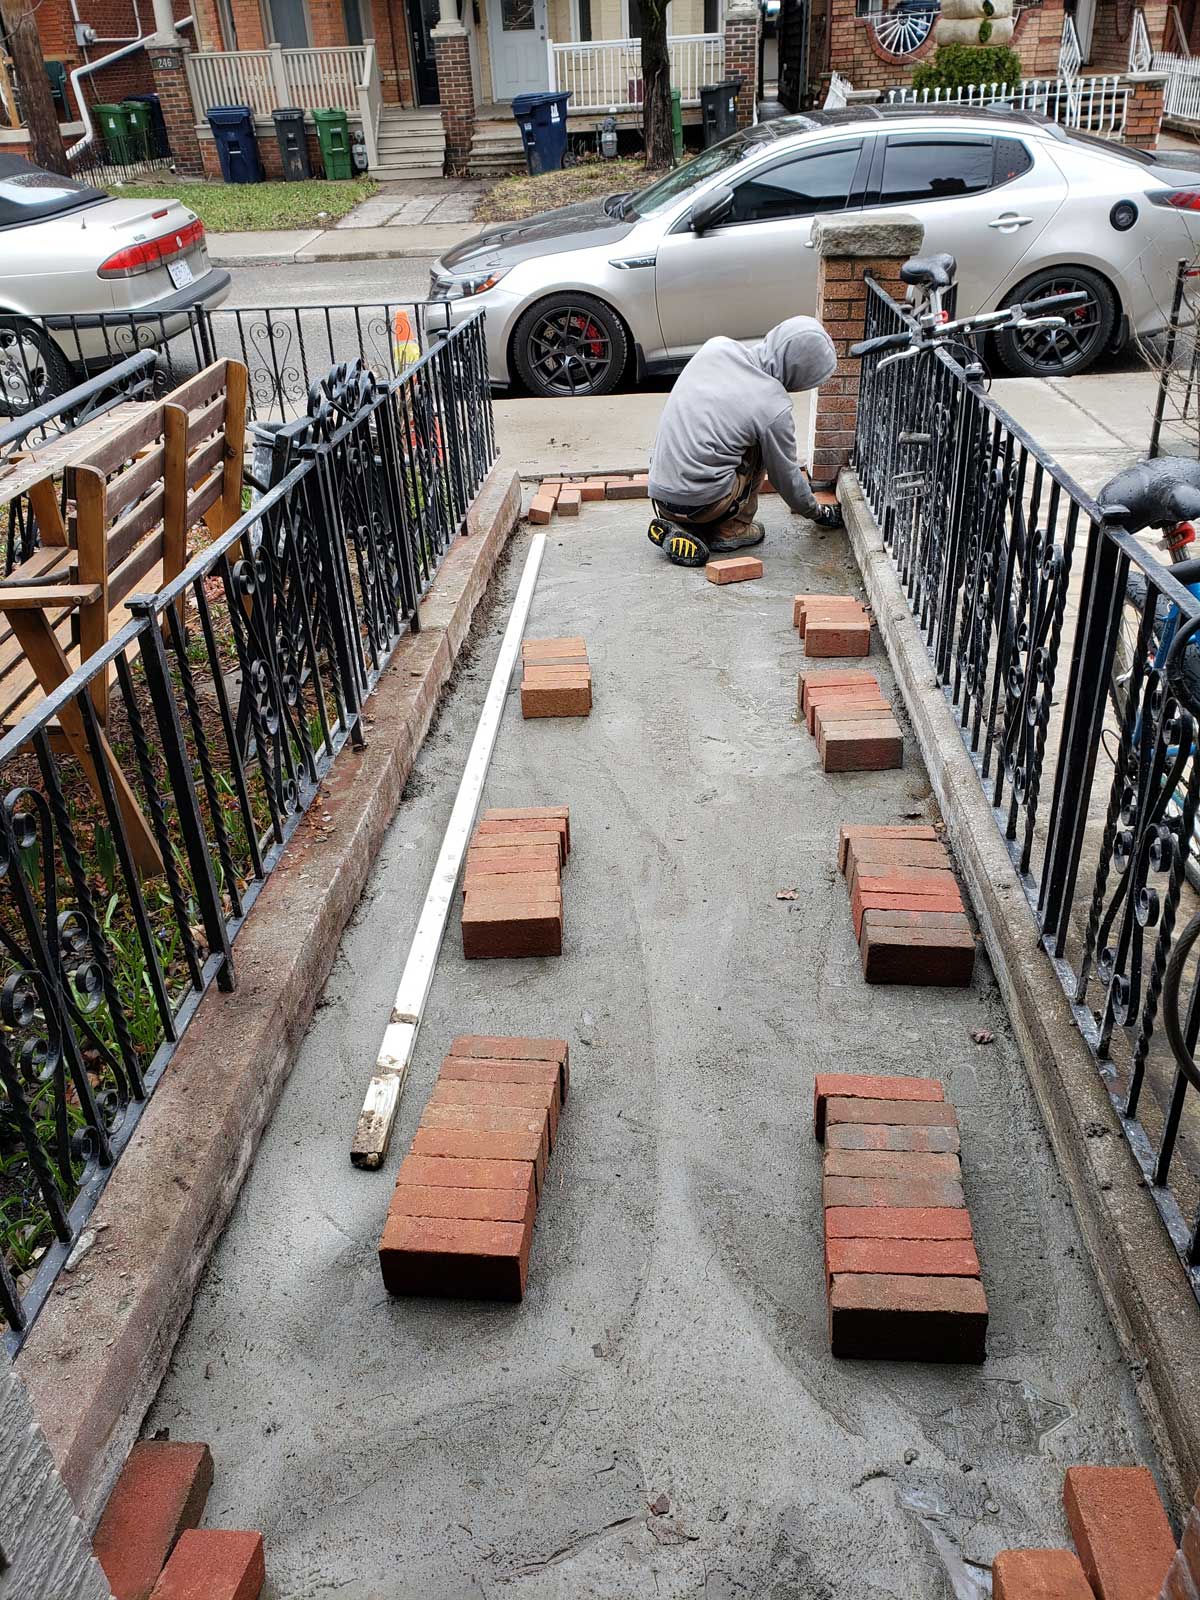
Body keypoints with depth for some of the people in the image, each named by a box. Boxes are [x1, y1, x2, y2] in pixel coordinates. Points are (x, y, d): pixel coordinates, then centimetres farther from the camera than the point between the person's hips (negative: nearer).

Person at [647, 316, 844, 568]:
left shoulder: (716, 347, 1)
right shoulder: (774, 407, -11)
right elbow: (786, 476, 4)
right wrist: (817, 512, 22)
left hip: (658, 494, 5)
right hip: (700, 505, -5)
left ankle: (677, 527, 11)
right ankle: (732, 530, 9)